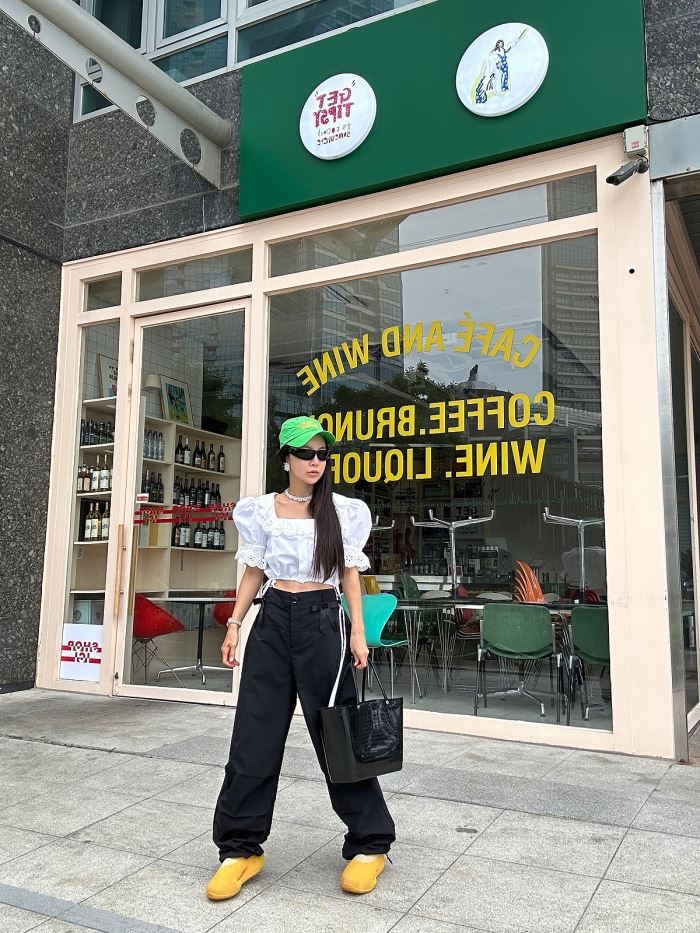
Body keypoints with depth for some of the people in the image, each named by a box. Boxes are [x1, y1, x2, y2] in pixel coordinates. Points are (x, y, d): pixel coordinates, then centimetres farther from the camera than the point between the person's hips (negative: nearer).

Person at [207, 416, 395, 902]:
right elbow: (254, 573, 10)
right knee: (254, 737, 3)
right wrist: (234, 625, 3)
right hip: (274, 621, 2)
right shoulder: (262, 510, 5)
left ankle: (370, 844, 19)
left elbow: (350, 574, 5)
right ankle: (241, 848, 19)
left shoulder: (344, 511, 2)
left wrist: (358, 631, -2)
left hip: (323, 621, -2)